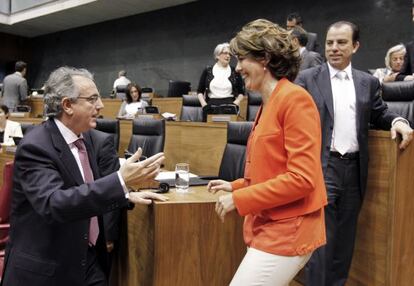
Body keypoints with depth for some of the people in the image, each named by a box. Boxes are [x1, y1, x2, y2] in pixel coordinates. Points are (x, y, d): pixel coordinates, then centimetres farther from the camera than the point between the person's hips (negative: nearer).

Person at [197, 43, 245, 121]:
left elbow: (241, 92, 11)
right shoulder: (207, 71, 7)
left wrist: (236, 103, -5)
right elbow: (200, 91, 10)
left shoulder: (235, 72, 7)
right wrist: (204, 104, -4)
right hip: (211, 107, 0)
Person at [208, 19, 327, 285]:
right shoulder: (268, 104, 12)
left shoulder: (294, 98, -14)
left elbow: (302, 179, -20)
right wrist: (235, 186, 13)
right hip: (269, 227, 9)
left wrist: (239, 199, -15)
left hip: (287, 231, -8)